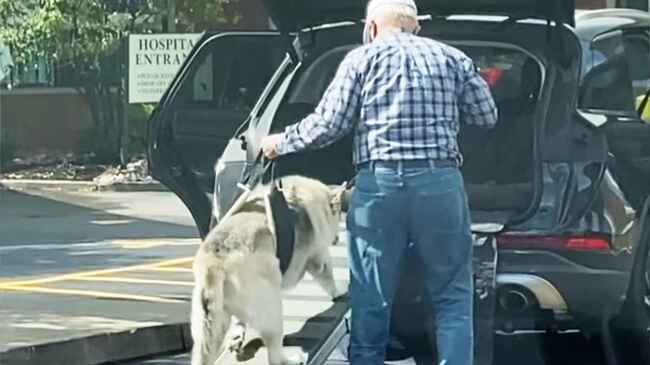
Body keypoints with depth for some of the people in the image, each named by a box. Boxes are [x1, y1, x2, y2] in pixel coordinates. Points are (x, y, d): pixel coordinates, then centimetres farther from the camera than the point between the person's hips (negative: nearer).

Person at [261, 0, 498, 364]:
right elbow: (487, 115, 16)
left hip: (379, 182, -1)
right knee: (453, 297, 6)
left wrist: (282, 142, 17)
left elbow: (328, 125, 1)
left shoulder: (362, 59, 6)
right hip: (441, 182, 1)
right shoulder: (452, 58, 12)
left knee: (370, 300, 6)